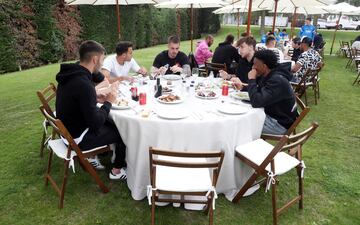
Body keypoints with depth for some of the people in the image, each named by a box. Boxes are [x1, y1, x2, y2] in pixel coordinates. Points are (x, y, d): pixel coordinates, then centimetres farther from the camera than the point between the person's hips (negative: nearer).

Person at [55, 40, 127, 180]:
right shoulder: (83, 84, -32)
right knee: (123, 131, 6)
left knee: (111, 123, 22)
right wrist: (108, 102, -15)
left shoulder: (72, 73, -3)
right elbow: (95, 121, -27)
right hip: (77, 138, -9)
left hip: (69, 128, 9)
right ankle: (117, 170, 22)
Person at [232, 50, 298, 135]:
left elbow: (256, 102, -33)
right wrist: (242, 87, 0)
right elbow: (257, 93, 16)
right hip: (270, 114, 9)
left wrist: (251, 80, -23)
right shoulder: (266, 76, 1)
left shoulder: (277, 81, -28)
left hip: (280, 123, -9)